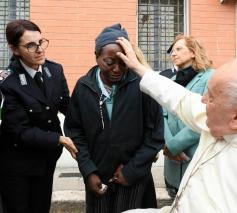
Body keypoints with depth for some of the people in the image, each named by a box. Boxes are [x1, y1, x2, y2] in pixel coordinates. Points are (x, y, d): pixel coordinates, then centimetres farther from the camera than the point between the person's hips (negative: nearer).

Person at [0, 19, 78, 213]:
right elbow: (21, 131, -21)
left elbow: (66, 105, 3)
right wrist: (60, 139, -23)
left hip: (48, 156, 5)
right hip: (18, 162, -5)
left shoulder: (55, 70, -6)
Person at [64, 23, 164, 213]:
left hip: (134, 177, -2)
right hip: (97, 177, 3)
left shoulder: (141, 84, -15)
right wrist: (88, 171, -4)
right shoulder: (83, 87, -5)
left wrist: (132, 169, -6)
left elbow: (156, 133, -7)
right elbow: (74, 131, 2)